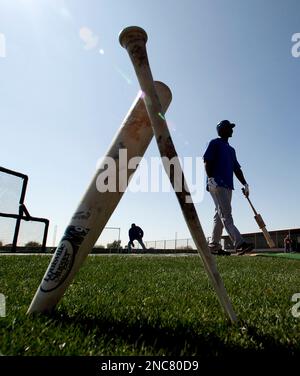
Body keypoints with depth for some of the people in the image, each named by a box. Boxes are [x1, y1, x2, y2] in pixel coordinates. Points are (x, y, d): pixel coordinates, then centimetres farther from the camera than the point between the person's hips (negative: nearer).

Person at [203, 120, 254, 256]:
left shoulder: (231, 149, 29)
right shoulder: (215, 143, 7)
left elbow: (236, 168, 24)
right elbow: (207, 161, -7)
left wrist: (245, 184, 12)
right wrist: (210, 177, -22)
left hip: (228, 186, 8)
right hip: (216, 184, -8)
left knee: (220, 215, 5)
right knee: (226, 214, -15)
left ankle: (213, 246, 10)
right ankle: (240, 244, -23)